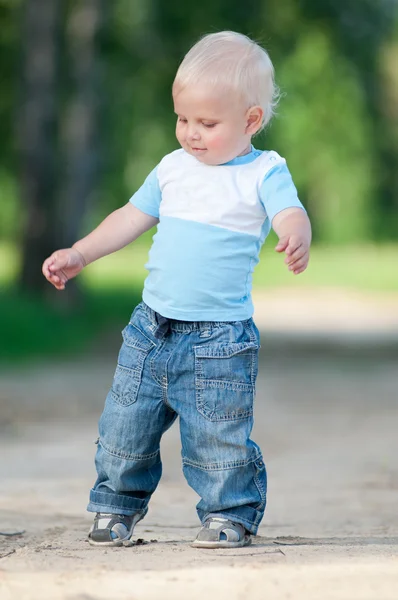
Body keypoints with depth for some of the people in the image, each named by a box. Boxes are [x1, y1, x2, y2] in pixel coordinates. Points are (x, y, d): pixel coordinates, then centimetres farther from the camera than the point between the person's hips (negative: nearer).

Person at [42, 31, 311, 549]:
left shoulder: (265, 173, -6)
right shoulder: (174, 168, 10)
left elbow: (290, 215, -22)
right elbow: (132, 218, 18)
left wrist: (297, 239, -45)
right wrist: (79, 255, 14)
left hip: (220, 336, -5)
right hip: (152, 326, 5)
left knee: (219, 436, -3)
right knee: (125, 425, 10)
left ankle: (230, 514, 17)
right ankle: (118, 503, 29)